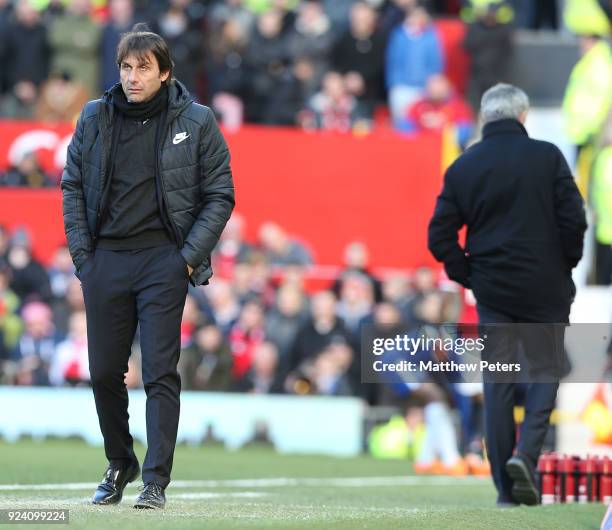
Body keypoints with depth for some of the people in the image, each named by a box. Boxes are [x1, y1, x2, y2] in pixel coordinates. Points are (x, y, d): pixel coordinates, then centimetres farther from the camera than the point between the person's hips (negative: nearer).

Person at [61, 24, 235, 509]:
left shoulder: (196, 122, -1)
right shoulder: (95, 118, 6)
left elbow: (220, 195, 2)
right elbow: (73, 185, 12)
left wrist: (191, 255, -6)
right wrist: (81, 251, 3)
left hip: (164, 261, -3)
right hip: (105, 260, 3)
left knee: (160, 373, -8)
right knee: (105, 372, 9)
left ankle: (156, 482, -8)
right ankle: (120, 465, 28)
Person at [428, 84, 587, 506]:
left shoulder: (462, 168, 3)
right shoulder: (547, 157, -6)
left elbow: (440, 238, 1)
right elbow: (574, 220, -10)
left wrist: (468, 276, 12)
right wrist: (566, 264, 6)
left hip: (491, 290, 2)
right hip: (545, 288, -2)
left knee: (497, 381, 6)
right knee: (546, 369, 10)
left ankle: (506, 487, 5)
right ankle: (527, 453, -13)